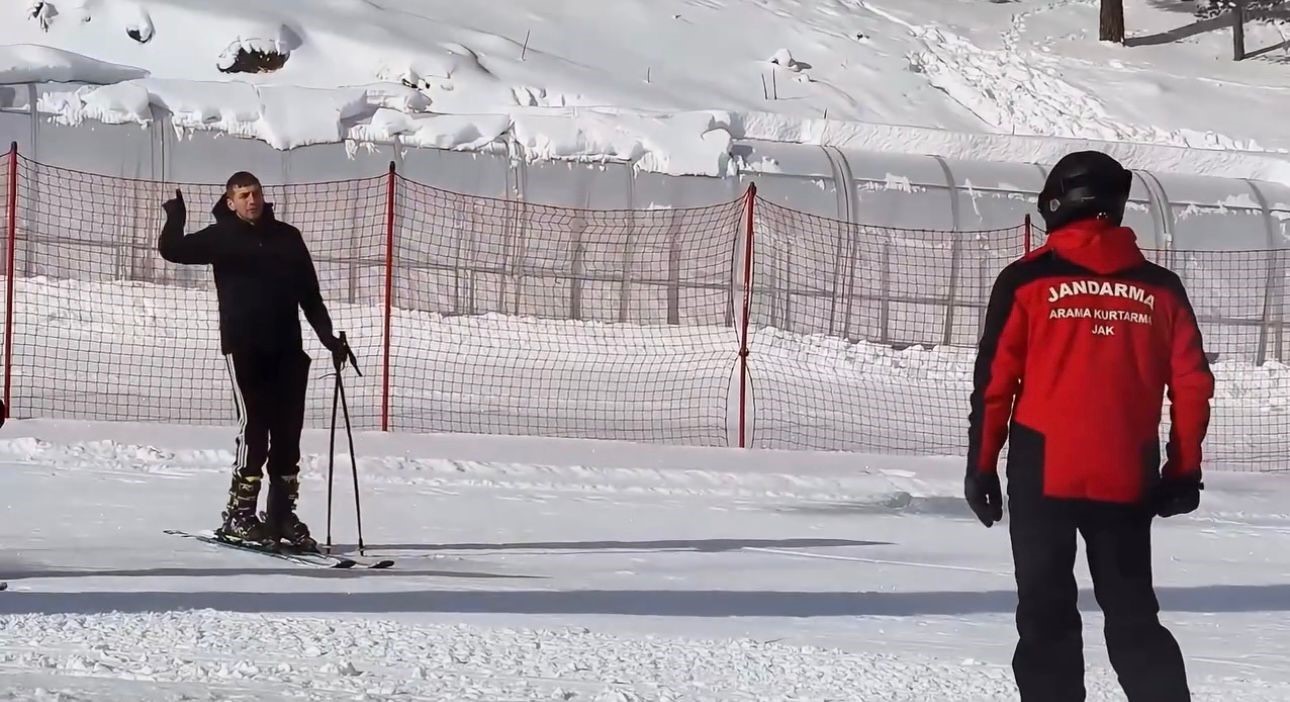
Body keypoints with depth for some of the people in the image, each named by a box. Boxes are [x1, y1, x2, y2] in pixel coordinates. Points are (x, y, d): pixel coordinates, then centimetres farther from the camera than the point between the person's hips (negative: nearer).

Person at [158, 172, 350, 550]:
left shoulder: (287, 237, 13)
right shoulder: (222, 237, 4)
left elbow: (309, 294, 15)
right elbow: (174, 250, -10)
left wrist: (328, 337, 8)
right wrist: (175, 221, -27)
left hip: (287, 349, 4)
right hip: (244, 348, -4)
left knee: (288, 432, 3)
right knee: (254, 427, -12)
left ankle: (282, 513, 11)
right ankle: (239, 515, -6)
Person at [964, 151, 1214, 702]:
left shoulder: (1026, 281, -3)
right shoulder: (1160, 289, 5)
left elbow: (993, 382, -3)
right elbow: (1192, 386, 5)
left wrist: (981, 466, 4)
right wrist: (1184, 471, 13)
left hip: (1042, 474, -2)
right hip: (1127, 479, 3)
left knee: (1047, 614, 5)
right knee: (1133, 614, 13)